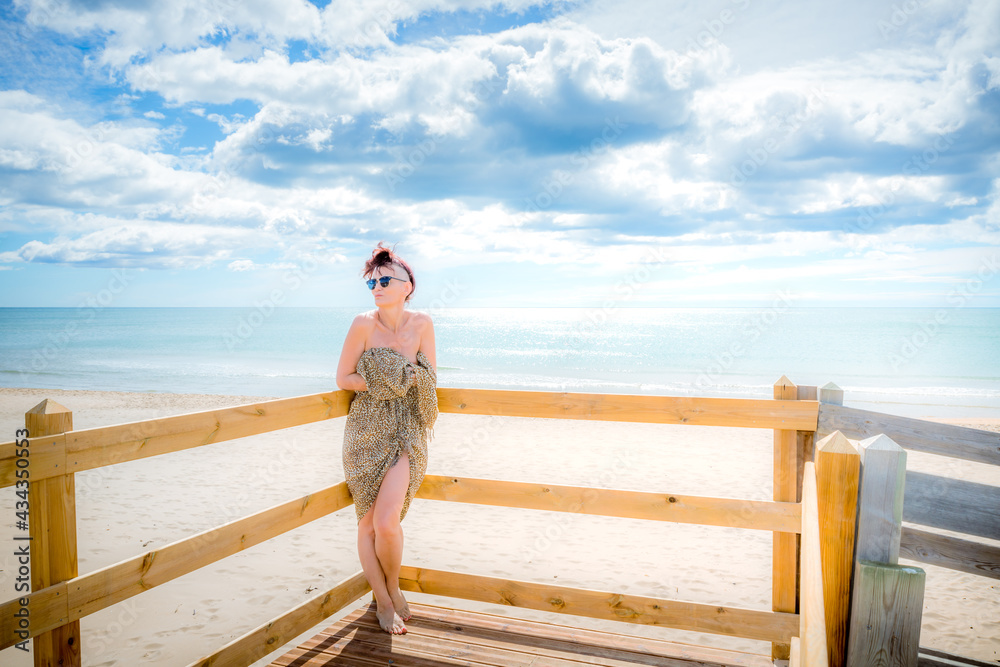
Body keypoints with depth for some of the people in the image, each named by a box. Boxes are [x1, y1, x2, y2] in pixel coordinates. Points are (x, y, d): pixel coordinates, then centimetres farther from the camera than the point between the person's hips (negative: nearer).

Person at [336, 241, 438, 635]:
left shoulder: (422, 324, -3)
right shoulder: (364, 324, -9)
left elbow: (431, 377, 7)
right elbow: (343, 379, -4)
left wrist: (404, 379, -8)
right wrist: (381, 383, -12)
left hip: (406, 433, 0)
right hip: (366, 432, 0)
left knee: (387, 521, -13)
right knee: (368, 522, 6)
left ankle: (393, 587, 18)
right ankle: (383, 601, 27)